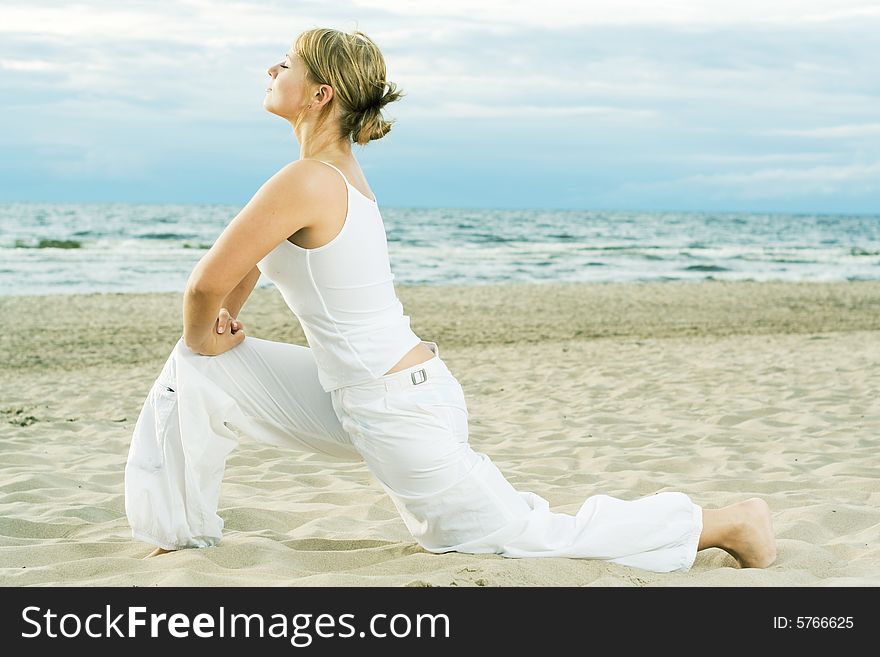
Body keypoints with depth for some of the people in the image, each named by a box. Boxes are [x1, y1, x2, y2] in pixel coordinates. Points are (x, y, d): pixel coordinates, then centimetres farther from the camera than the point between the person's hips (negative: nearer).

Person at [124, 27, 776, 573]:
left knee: (529, 535, 5)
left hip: (398, 415, -9)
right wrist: (220, 328, 16)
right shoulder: (336, 164, 6)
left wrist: (203, 336, 1)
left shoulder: (307, 181, -24)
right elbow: (247, 255, 22)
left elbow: (206, 284, -19)